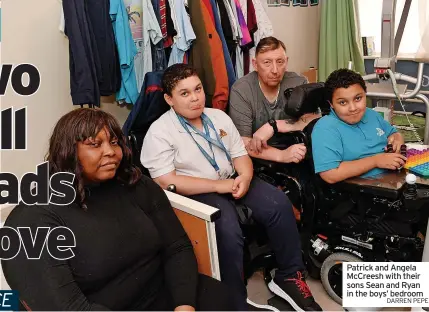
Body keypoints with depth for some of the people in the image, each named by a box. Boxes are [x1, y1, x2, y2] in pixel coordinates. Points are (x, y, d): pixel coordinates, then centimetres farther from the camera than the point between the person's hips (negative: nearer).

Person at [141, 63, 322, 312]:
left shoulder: (218, 116, 10)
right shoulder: (159, 132, -9)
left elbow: (240, 153, 11)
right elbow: (166, 181, -17)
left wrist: (245, 177, -13)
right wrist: (218, 185, -20)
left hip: (232, 181, 6)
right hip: (197, 193, -6)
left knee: (279, 204, -16)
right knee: (228, 232, -33)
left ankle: (289, 276, 0)